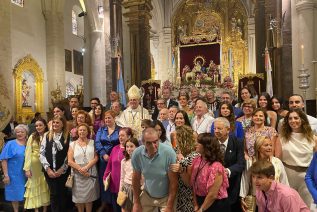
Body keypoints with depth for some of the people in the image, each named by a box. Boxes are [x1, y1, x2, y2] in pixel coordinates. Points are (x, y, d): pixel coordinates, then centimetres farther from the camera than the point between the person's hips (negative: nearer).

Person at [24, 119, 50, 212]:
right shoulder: (32, 137, -2)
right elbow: (28, 152, -5)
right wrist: (27, 168, -11)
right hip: (34, 165, 0)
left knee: (45, 186, 9)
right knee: (35, 186, 9)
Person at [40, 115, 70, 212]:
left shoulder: (68, 136, -2)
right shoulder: (47, 135, 6)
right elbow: (42, 153, 1)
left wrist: (62, 169, -9)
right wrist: (47, 168, -7)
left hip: (63, 171, -1)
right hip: (50, 171, 1)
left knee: (62, 194, 8)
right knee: (53, 194, 4)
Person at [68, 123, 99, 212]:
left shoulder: (92, 142, 5)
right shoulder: (72, 144, 4)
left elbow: (96, 158, -4)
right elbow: (70, 161, -3)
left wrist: (86, 167, -16)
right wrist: (80, 169, -13)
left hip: (90, 173, 0)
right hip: (78, 174, 0)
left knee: (89, 196, 5)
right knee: (79, 196, 6)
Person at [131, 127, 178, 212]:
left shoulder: (169, 152, -26)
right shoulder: (137, 153, -17)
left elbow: (173, 182, -18)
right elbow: (136, 179, -3)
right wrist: (136, 202, 4)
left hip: (166, 196, -2)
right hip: (147, 195, 3)